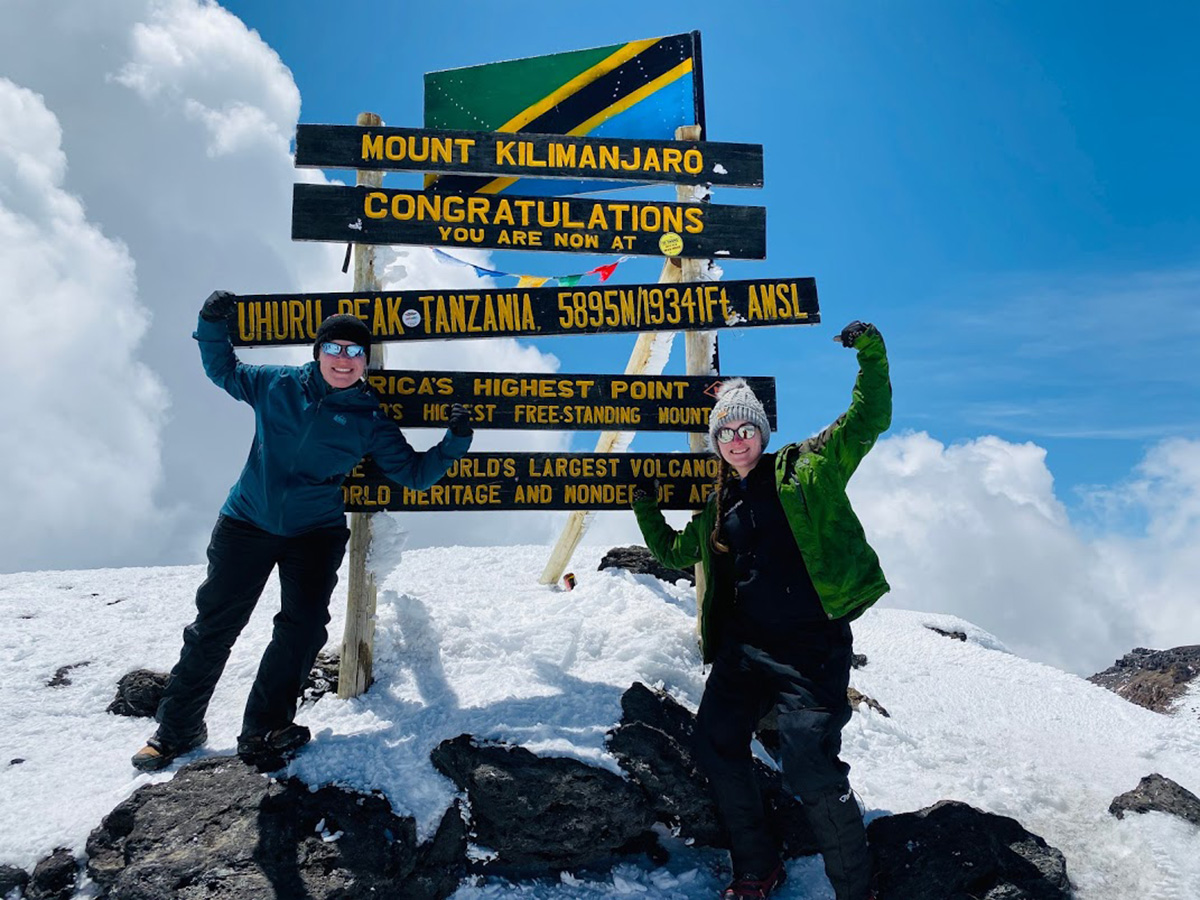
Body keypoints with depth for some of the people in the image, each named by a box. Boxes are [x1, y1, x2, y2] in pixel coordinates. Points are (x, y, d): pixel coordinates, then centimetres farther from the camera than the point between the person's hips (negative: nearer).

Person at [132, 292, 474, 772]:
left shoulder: (369, 420, 0)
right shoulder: (278, 385, 1)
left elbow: (413, 472, 3)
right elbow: (224, 371, 17)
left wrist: (454, 443, -10)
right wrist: (213, 323, 3)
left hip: (315, 533, 0)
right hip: (247, 522, 0)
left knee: (303, 628, -9)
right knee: (213, 625, 2)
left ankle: (265, 729, 8)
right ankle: (177, 729, 17)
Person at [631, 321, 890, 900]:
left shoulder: (806, 469, 2)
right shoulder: (716, 507, 16)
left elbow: (869, 419, -2)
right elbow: (675, 553, 33)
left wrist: (870, 354, -12)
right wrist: (647, 510, 24)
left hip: (810, 647, -6)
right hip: (742, 648, 7)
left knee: (810, 769, -14)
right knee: (716, 747, 7)